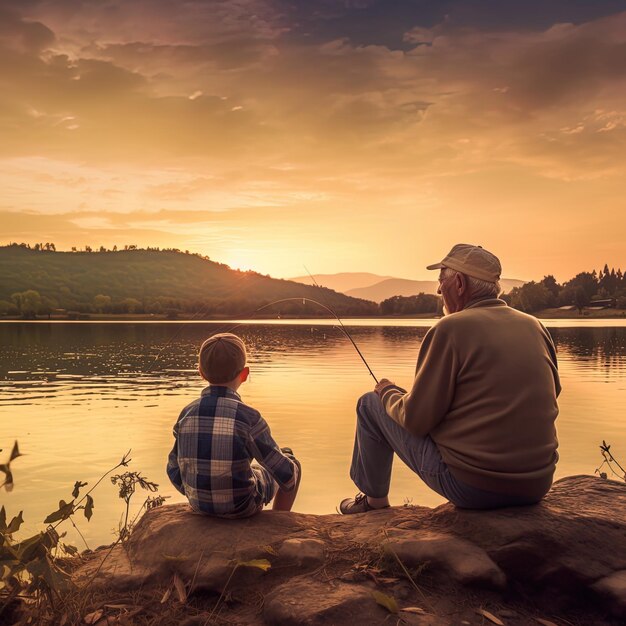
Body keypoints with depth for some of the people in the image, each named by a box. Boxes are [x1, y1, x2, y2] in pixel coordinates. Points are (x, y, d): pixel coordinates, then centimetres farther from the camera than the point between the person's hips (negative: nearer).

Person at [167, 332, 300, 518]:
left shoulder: (186, 414, -9)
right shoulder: (248, 417, -23)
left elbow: (174, 469, 1)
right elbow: (285, 473, -17)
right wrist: (288, 483, 7)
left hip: (200, 504, 5)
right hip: (242, 506, -5)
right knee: (293, 464, 20)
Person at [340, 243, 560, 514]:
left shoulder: (452, 328, -15)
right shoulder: (535, 326, 4)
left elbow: (415, 419, -13)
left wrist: (388, 392, 9)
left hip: (472, 487, -6)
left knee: (371, 404, 10)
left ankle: (374, 500, 30)